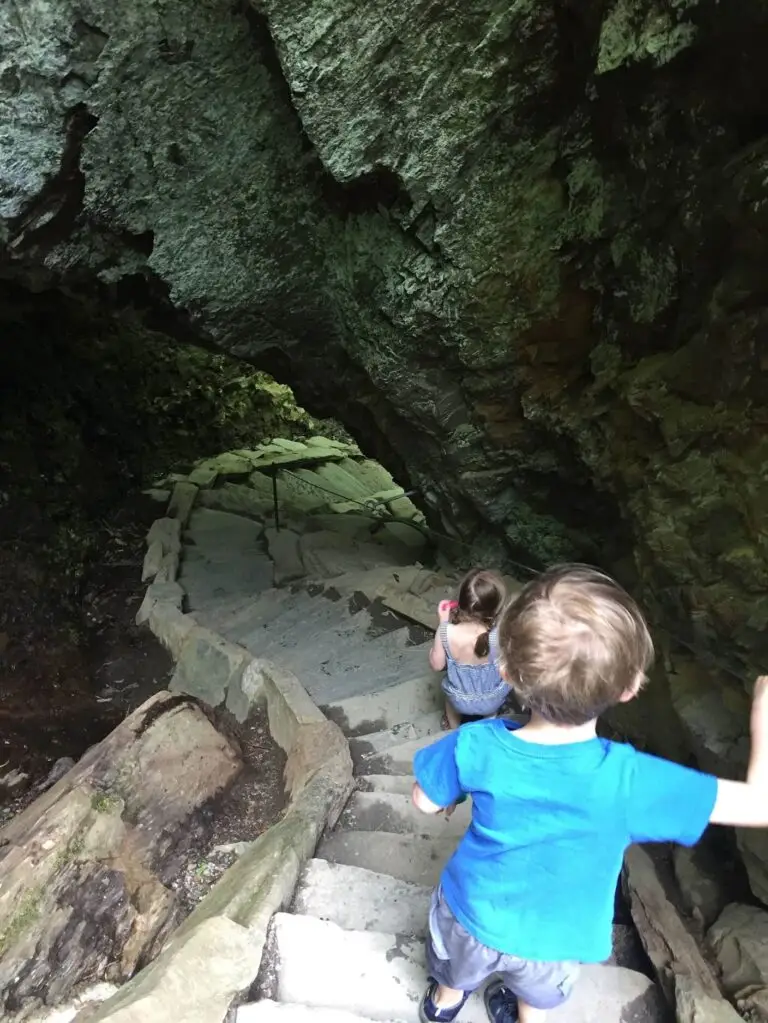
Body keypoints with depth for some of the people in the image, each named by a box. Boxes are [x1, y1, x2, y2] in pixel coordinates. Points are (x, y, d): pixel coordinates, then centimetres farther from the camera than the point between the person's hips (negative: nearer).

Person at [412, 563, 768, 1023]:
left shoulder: (475, 746, -33)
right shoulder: (628, 780, -38)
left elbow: (426, 801, -14)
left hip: (473, 916, 1)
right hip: (555, 940, -1)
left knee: (455, 974, 37)